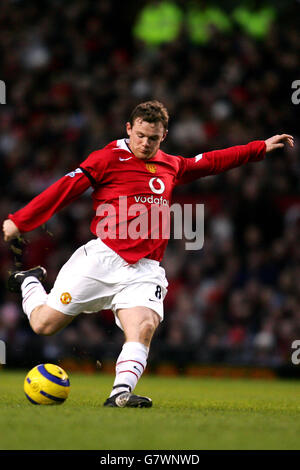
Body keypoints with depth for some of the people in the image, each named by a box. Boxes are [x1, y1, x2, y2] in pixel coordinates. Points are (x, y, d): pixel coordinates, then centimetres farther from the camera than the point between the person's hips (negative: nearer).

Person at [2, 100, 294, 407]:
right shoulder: (109, 158, 2)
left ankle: (121, 393, -29)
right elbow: (65, 189, -2)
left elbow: (212, 161, 34)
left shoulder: (172, 166, 19)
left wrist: (262, 148, 37)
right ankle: (30, 283, 29)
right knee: (44, 323, -2)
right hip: (102, 258, -3)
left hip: (144, 270, 3)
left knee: (144, 327, -25)